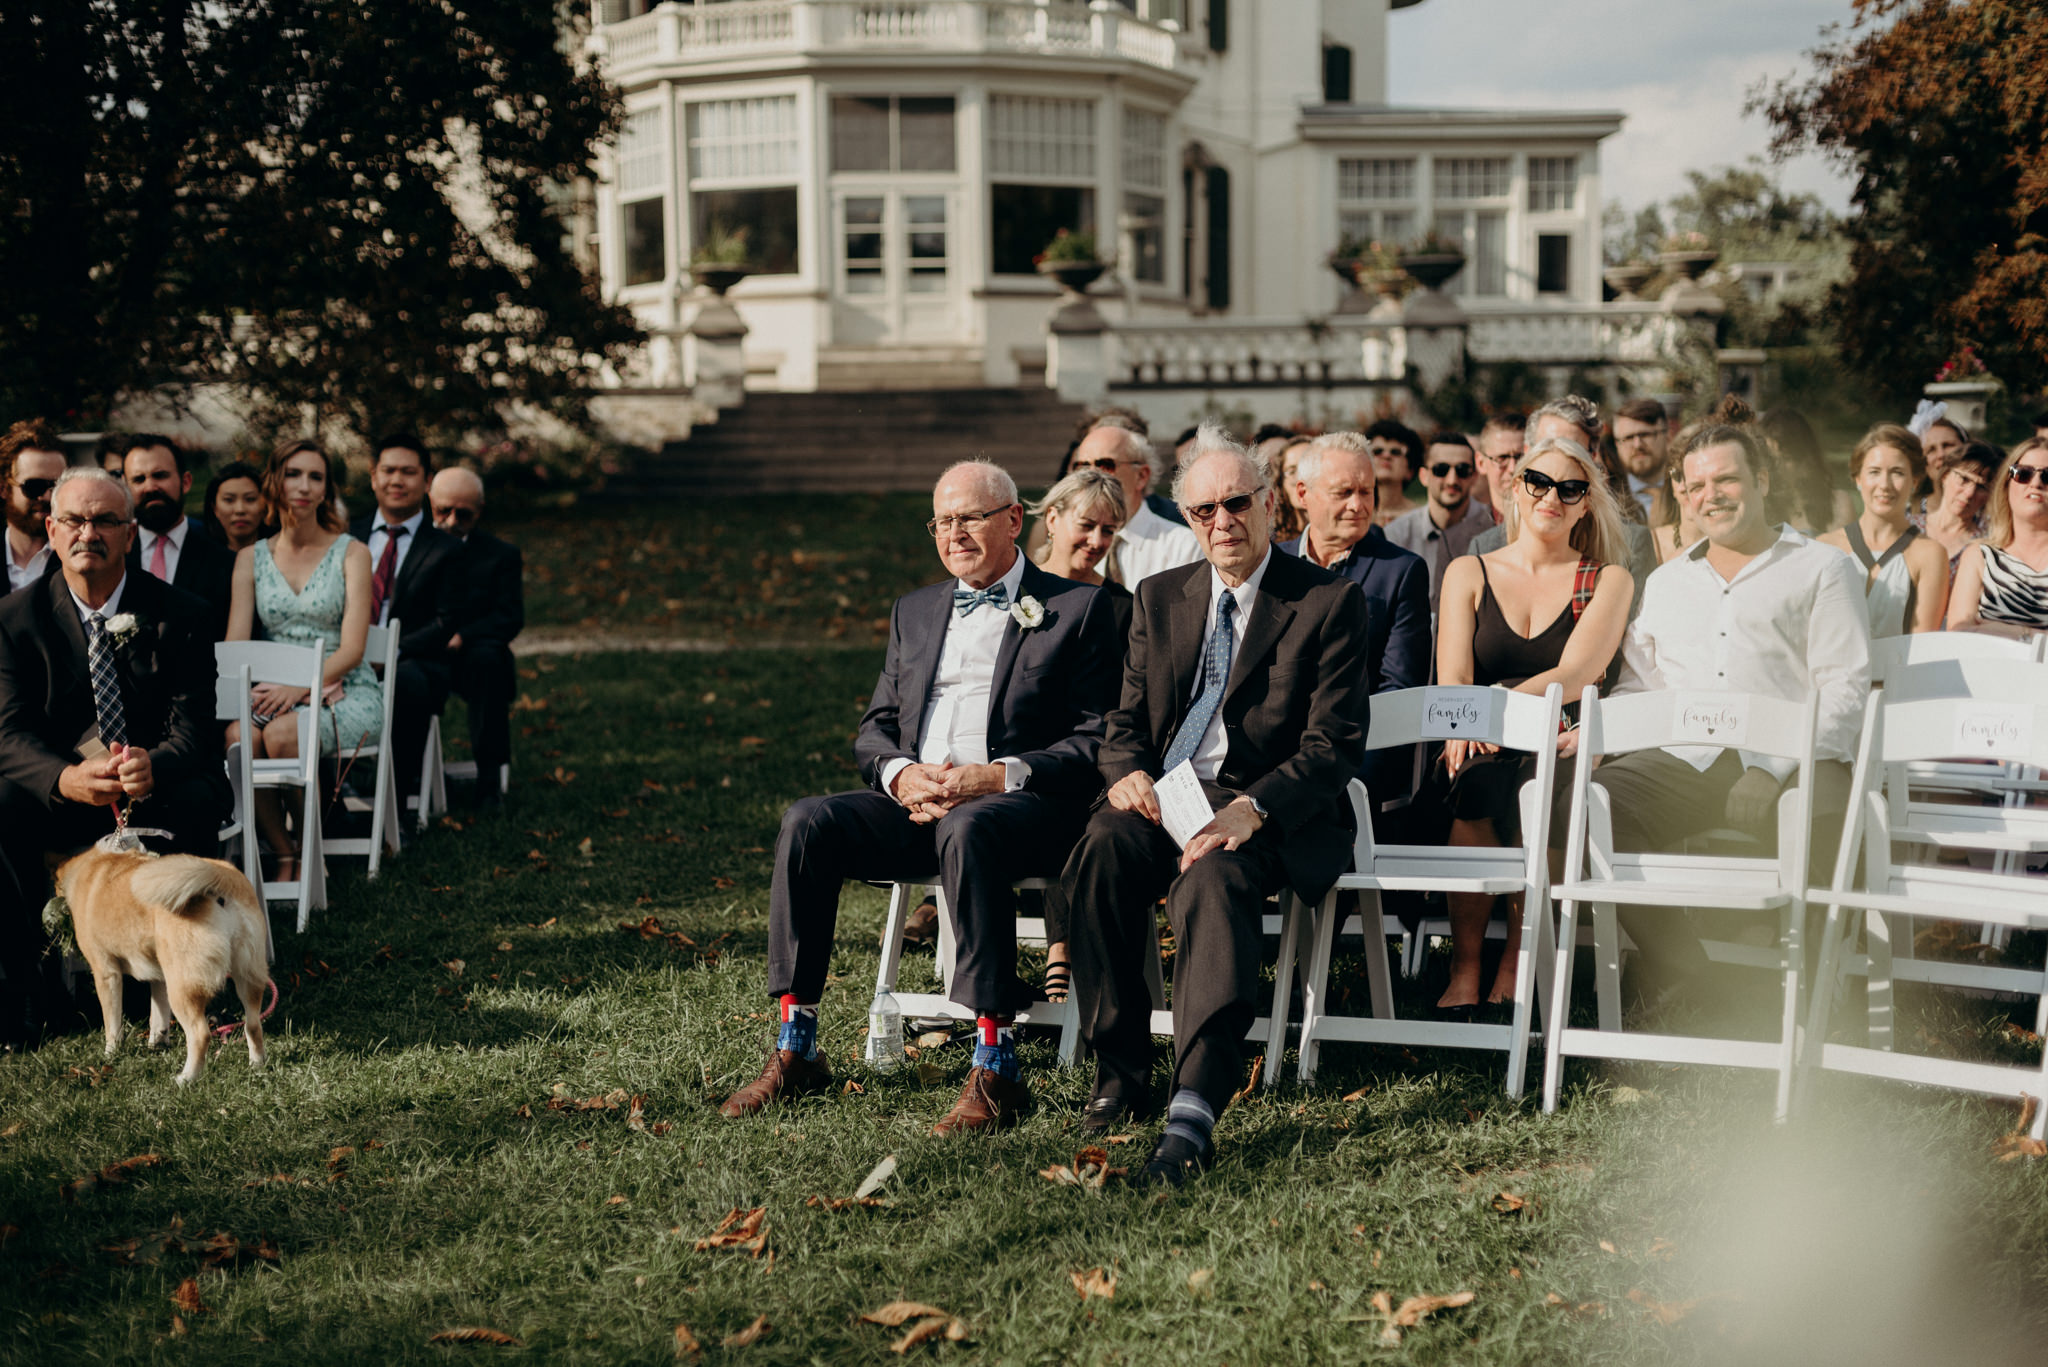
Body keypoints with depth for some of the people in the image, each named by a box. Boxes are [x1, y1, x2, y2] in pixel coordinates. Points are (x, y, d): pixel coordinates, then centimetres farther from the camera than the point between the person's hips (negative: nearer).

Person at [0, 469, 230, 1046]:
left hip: (156, 787, -1)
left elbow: (193, 728, -12)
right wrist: (67, 778, -35)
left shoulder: (178, 615, -5)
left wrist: (153, 765, -39)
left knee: (193, 803, -34)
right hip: (61, 794, 1)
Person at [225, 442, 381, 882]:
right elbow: (235, 643, 3)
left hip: (346, 694, -3)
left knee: (281, 734, -35)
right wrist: (242, 690, -20)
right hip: (276, 693, 3)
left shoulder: (351, 554, 2)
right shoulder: (251, 558, 11)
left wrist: (299, 688, -24)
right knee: (236, 735, -32)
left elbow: (351, 649, -7)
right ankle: (283, 856, -18)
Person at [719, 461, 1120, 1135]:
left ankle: (995, 1068, -38)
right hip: (914, 798, 5)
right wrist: (901, 774, -5)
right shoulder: (915, 611, 24)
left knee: (967, 830, -39)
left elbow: (1097, 742, -2)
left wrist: (999, 776, -17)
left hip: (1021, 803, -5)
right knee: (807, 822, -23)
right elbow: (873, 731, 20)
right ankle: (794, 1049, -19)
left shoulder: (1077, 607, 7)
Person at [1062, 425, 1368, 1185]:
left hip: (1273, 811, -4)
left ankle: (1196, 1109, -48)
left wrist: (1252, 808, -23)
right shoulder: (1160, 597, 17)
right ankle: (1120, 1074, -19)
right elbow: (1127, 718, 18)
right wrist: (1126, 773, -8)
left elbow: (1334, 746, -6)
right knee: (1101, 851, -30)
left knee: (1213, 876, -37)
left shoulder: (1328, 603, 1)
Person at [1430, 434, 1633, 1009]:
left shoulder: (1609, 582, 11)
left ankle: (1517, 960, -24)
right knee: (1475, 780, -36)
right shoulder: (1468, 573, 15)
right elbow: (1452, 677, 2)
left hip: (1562, 750, -1)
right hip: (1482, 750, 1)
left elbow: (1575, 675, -6)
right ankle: (1464, 966, -28)